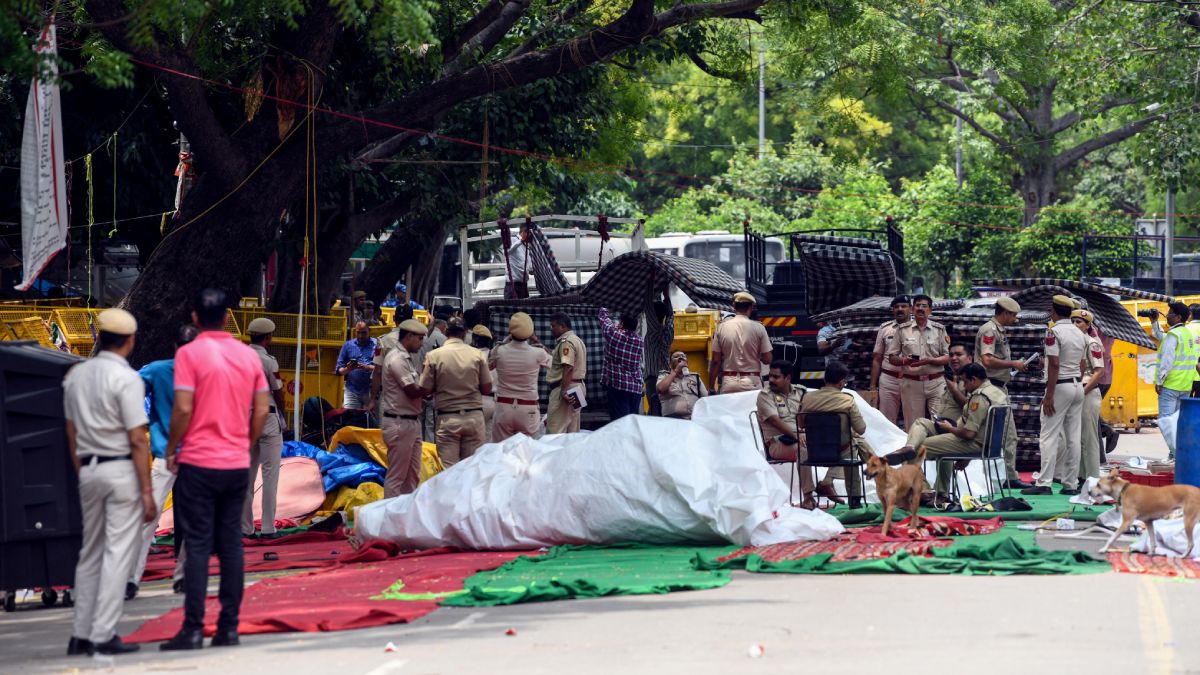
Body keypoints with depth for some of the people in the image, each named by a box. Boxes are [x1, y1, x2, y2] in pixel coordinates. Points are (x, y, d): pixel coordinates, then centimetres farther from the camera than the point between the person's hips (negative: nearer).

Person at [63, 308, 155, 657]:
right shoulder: (126, 379, -12)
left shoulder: (75, 375, 8)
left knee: (90, 553, 13)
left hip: (88, 470, 6)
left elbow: (72, 433, 13)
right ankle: (103, 635, -6)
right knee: (118, 552, -3)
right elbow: (137, 440, -14)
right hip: (122, 469, -6)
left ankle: (81, 635, 14)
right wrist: (147, 491, -11)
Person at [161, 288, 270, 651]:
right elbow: (262, 409, 7)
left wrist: (171, 450, -2)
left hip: (198, 463, -4)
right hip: (237, 464, 4)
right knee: (231, 545, 8)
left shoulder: (190, 353, -9)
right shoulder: (249, 355, 6)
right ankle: (228, 628, 8)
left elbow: (183, 408, -15)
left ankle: (193, 630, -3)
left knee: (198, 546, -2)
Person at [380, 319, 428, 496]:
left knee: (413, 476, 13)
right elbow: (412, 391, -18)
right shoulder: (397, 359, -15)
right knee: (396, 476, -6)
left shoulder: (406, 359, 17)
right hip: (400, 423, -10)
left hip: (412, 422, 10)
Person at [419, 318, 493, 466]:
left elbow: (425, 390, -3)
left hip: (448, 418, -2)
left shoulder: (434, 356, -6)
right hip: (474, 417, 2)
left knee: (448, 467, 0)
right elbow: (487, 389, 2)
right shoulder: (476, 355, -2)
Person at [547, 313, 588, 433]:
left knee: (555, 432, -12)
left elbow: (568, 368, -23)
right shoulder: (577, 340, 20)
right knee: (572, 432, 12)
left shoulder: (566, 342, -13)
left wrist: (564, 391, -30)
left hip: (566, 386, -11)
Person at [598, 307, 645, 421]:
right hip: (636, 387, 5)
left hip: (617, 385, -5)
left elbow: (603, 317, 8)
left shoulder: (614, 334, -7)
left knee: (620, 420, -10)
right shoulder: (640, 341, 6)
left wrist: (603, 309, 29)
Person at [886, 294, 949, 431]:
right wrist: (905, 361, -15)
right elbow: (892, 358, 7)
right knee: (913, 426, 0)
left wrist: (929, 361, -14)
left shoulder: (939, 329, 8)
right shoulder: (903, 330, 7)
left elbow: (948, 358, 4)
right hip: (911, 383, 0)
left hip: (936, 382, 0)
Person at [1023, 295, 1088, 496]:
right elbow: (1081, 365, 15)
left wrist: (1049, 394, -19)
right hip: (1078, 386, 8)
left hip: (1060, 386, -8)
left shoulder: (1054, 332, -13)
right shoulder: (1080, 334, 11)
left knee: (1049, 436, -6)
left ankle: (1044, 483, -10)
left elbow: (1054, 365, -19)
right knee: (1073, 437, 8)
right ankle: (1071, 484, 8)